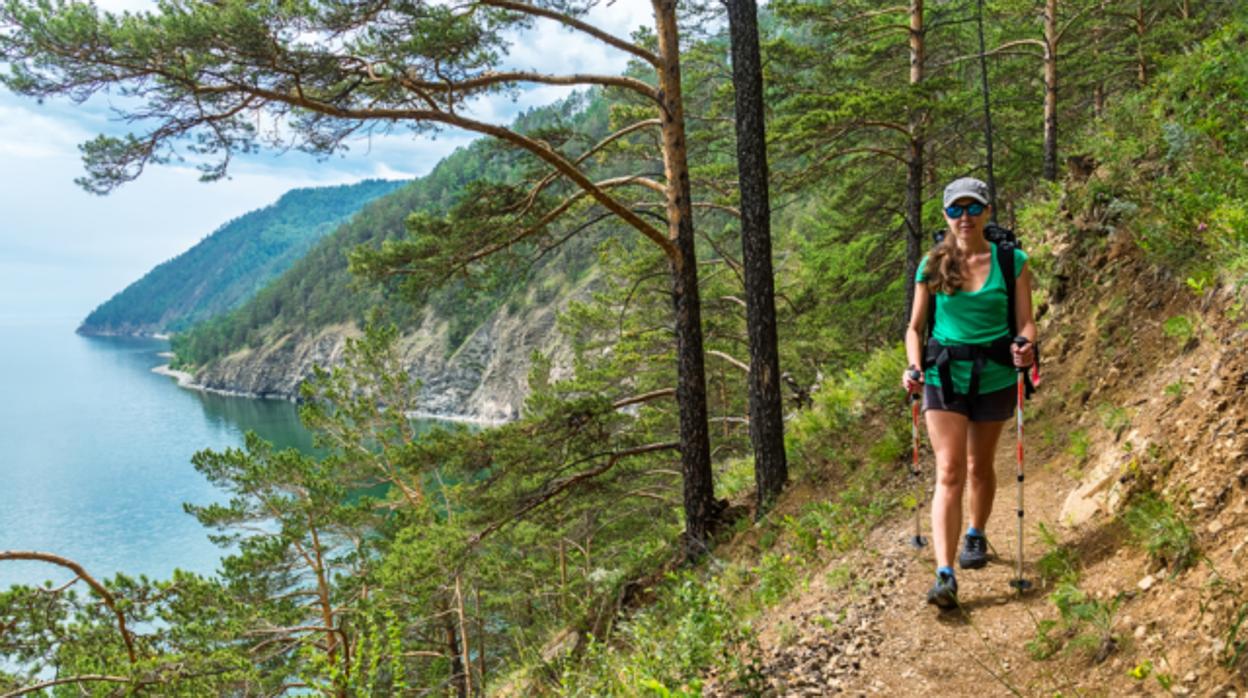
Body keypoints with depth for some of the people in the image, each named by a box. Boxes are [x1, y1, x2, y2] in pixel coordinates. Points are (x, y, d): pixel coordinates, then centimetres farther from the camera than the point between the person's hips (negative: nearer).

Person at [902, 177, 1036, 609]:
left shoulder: (1012, 262, 0)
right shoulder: (932, 265, 1)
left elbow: (1026, 321, 0)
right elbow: (915, 326, 6)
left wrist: (1026, 348, -22)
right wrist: (914, 368, -10)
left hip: (994, 377, 1)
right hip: (943, 377, -1)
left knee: (980, 466, 17)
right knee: (949, 472, -9)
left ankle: (976, 536, 43)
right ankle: (944, 575, -12)